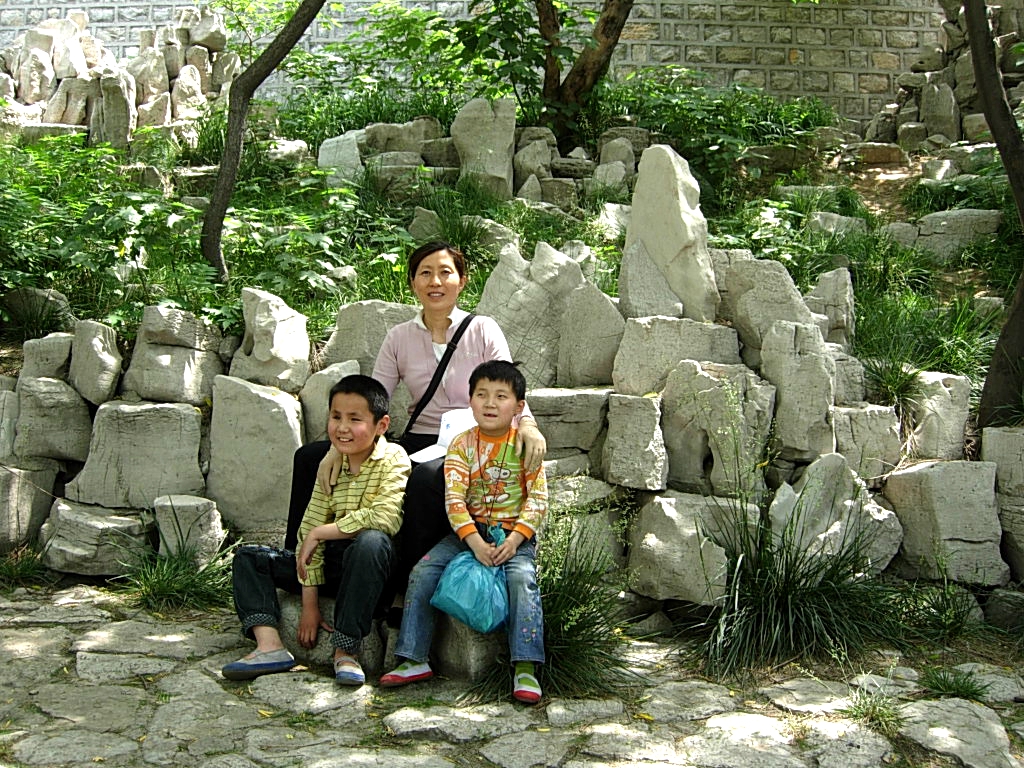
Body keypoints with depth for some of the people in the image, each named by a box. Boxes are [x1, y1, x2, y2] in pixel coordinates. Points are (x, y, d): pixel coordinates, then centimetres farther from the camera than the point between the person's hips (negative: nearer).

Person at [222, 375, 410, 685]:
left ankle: (346, 649, -28)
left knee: (371, 541, -40)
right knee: (248, 558, 2)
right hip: (333, 562, 7)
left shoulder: (393, 460, -12)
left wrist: (320, 532, -21)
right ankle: (270, 646, -20)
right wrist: (309, 604, -5)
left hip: (368, 565, -7)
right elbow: (309, 529, 1)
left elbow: (384, 518, -30)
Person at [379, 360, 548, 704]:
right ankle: (414, 660, -5)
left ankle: (525, 669, -26)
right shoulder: (462, 444, -1)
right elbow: (453, 498, -10)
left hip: (514, 533, -2)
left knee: (522, 577, -29)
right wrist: (475, 542, -23)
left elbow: (537, 499, -6)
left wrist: (514, 540, -20)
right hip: (468, 531, 2)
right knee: (423, 572, -15)